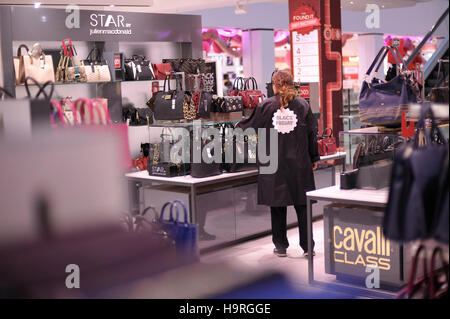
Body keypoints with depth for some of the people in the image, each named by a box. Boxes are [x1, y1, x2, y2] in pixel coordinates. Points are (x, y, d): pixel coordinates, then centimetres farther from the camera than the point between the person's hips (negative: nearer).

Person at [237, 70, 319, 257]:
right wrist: (314, 158, 13)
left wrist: (238, 126, 29)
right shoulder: (302, 105, 1)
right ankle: (307, 246, 10)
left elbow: (251, 125, 7)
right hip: (299, 162, 1)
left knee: (277, 205, 8)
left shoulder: (266, 106, -3)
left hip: (275, 164, -1)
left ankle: (280, 246, 14)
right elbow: (312, 132, 4)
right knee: (302, 204, 7)